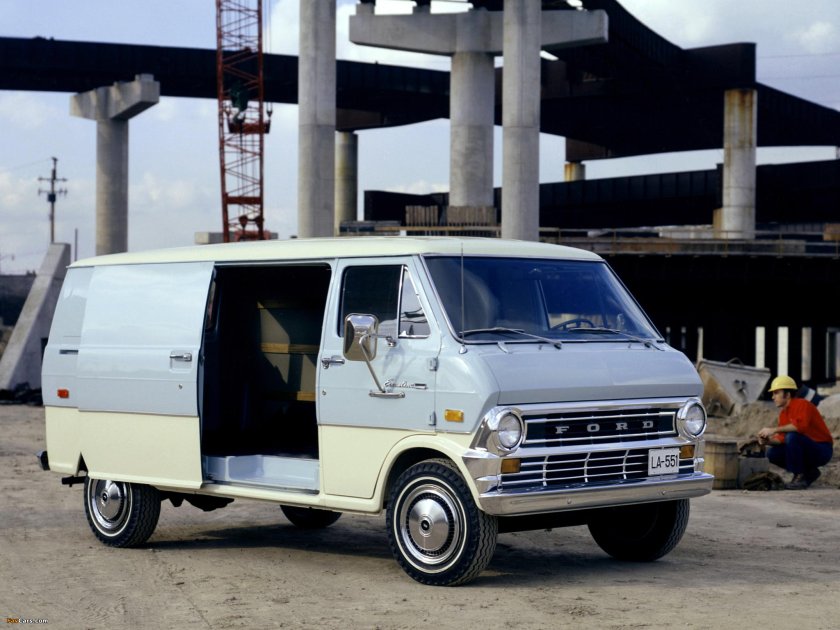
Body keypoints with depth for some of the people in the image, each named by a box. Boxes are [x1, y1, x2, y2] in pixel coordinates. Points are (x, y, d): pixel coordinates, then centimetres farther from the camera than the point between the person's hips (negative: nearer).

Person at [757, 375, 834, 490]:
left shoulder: (802, 404, -17)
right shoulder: (783, 413, 8)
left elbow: (801, 425, -36)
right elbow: (782, 438, 6)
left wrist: (774, 429, -33)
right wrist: (768, 441, -14)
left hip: (822, 451, -9)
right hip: (808, 452, 9)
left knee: (792, 436, -32)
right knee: (772, 453, -3)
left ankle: (799, 477, -19)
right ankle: (809, 472, 7)